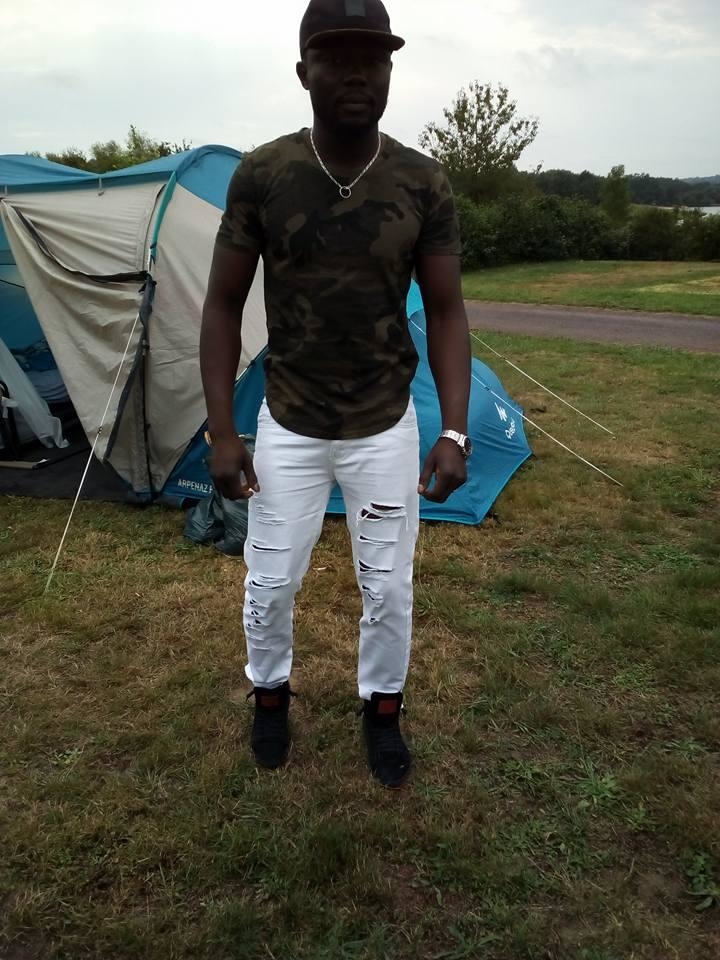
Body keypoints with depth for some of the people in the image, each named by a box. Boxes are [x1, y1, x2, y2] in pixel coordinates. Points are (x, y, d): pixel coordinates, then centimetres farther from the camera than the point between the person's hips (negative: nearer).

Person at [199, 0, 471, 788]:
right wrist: (221, 430, -9)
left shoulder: (424, 184, -9)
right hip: (287, 428, 0)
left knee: (389, 588, 10)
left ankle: (381, 709, 37)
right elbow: (223, 307, -5)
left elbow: (445, 314, -4)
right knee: (270, 583, 11)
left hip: (386, 429, 1)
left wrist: (455, 431, -14)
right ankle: (270, 694, 40)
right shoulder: (261, 175, -11)